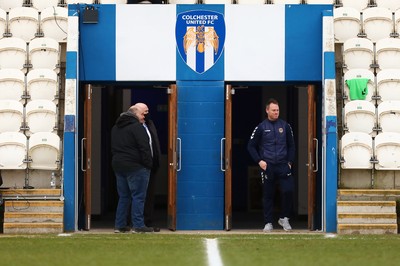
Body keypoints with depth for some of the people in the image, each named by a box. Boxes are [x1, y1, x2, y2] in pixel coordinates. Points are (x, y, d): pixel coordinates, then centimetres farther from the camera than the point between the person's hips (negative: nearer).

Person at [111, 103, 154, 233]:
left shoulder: (116, 127, 15)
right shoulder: (137, 127, -14)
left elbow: (114, 148, 18)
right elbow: (144, 148, -15)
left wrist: (118, 160, 18)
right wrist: (149, 164, -9)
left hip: (118, 165, 8)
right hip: (135, 167, -8)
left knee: (123, 196, 13)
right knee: (138, 196, -3)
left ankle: (120, 225, 12)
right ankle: (138, 225, -5)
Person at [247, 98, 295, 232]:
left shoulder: (285, 126, 7)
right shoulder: (261, 127, 3)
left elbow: (291, 145, 14)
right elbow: (251, 146, 7)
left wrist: (290, 162, 4)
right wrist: (259, 161, -3)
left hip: (283, 165, 1)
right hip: (267, 166, -1)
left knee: (288, 190, -12)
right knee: (268, 195, 3)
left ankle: (284, 218, 6)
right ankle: (268, 223, 12)